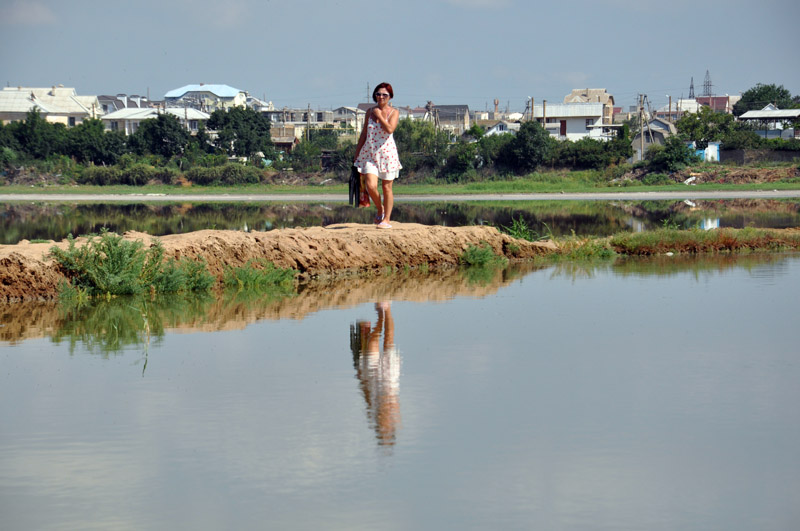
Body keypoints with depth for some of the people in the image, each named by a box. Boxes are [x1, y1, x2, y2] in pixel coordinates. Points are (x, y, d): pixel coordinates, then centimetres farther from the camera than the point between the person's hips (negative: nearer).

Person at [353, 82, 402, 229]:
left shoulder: (393, 112, -1)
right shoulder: (370, 112, 9)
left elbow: (390, 129, -19)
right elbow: (364, 134, 15)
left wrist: (379, 115, -11)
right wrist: (356, 154, 14)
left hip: (387, 152, -2)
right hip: (370, 153, 2)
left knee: (387, 187, 2)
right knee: (370, 185, -13)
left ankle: (386, 219, 11)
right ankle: (380, 209, 15)